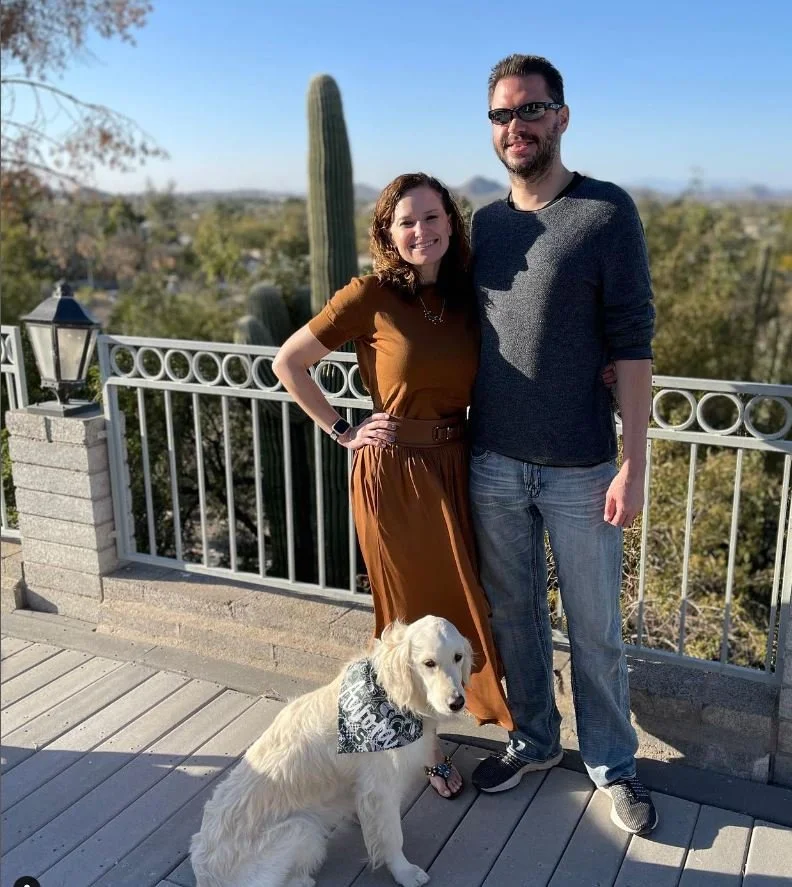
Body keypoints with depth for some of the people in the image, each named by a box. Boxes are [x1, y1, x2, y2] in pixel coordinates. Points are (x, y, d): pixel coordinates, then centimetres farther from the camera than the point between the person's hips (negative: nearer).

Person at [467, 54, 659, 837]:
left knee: (595, 630, 10)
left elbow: (631, 346, -9)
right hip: (493, 466, 4)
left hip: (579, 472, -4)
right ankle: (533, 739, 37)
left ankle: (611, 765, 30)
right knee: (514, 615, 16)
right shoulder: (485, 223, 7)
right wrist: (462, 435, 10)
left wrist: (633, 465, -13)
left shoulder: (607, 212, -7)